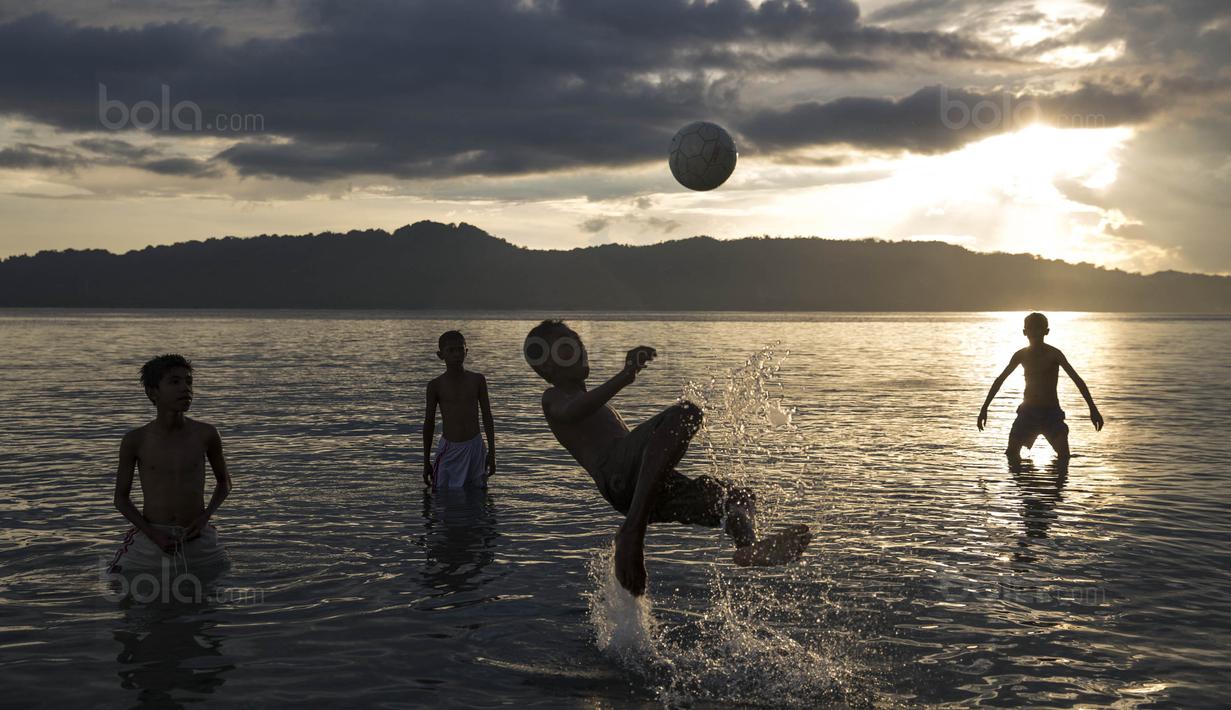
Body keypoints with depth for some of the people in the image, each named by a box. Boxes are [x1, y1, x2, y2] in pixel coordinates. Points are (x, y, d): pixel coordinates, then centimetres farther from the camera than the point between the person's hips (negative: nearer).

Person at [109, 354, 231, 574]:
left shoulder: (206, 435, -3)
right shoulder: (135, 440, -6)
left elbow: (224, 481, 14)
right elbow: (121, 498, 3)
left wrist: (205, 517, -3)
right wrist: (152, 533, -11)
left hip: (198, 540, 1)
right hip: (150, 539, -1)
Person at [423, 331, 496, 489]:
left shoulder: (477, 380, 1)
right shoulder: (436, 385, -2)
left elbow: (487, 417, 5)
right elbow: (429, 423, 4)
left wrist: (491, 453, 3)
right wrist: (426, 462, 6)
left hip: (475, 447, 1)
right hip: (449, 450, -1)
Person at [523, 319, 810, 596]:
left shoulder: (598, 406, 41)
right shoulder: (554, 398, 12)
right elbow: (570, 412, -13)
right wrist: (625, 376, -28)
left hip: (657, 493, 9)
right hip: (618, 477, -9)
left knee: (740, 497, 8)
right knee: (685, 413, -29)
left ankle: (749, 545, -30)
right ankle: (632, 535, -38)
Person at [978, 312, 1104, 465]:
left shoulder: (1053, 354, -10)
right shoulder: (1021, 355, 2)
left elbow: (1077, 380, -15)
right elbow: (1000, 380, 12)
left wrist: (1093, 409, -25)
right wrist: (984, 408, 10)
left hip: (1051, 412, -3)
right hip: (1027, 412, 3)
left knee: (1064, 457, -16)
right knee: (1012, 455, -3)